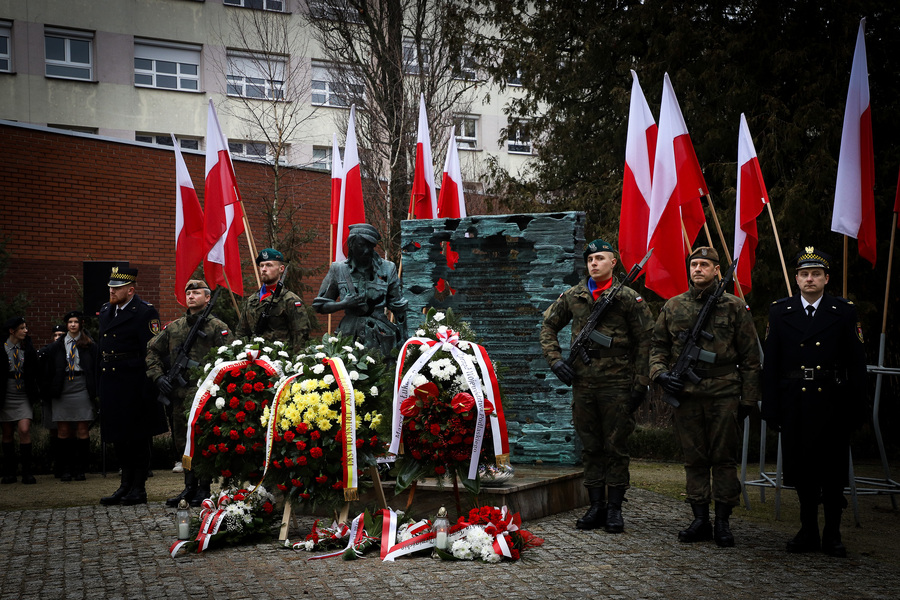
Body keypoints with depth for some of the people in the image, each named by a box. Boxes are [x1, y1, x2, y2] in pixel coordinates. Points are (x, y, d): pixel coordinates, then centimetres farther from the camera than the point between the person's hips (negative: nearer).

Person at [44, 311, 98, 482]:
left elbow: (95, 369, 4)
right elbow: (50, 370, 12)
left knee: (83, 431, -2)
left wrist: (94, 391, -3)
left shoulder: (90, 346, 6)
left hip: (82, 391, -2)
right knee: (63, 431, 1)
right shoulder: (57, 346, 11)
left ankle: (80, 469, 5)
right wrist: (52, 390, 3)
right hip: (62, 391, 2)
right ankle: (66, 469, 8)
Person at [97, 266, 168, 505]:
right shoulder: (106, 311, 15)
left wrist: (147, 388, -19)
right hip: (111, 384, 7)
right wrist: (100, 386, 14)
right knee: (119, 436, 12)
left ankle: (139, 488, 7)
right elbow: (102, 349, 18)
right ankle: (126, 485, 21)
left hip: (134, 385, -7)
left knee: (138, 438, 0)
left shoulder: (145, 312, -9)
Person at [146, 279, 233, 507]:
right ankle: (189, 487, 21)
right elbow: (152, 351, 18)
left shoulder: (217, 327, -2)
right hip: (180, 395, 5)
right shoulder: (173, 327, 12)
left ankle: (204, 489, 8)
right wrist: (158, 376, 5)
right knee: (183, 441, 10)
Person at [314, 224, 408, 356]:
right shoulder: (338, 270, 4)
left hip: (380, 335, 0)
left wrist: (403, 340, 5)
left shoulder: (387, 269, 5)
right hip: (349, 334, 0)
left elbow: (398, 307, 10)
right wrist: (344, 304, -8)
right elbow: (320, 306, 9)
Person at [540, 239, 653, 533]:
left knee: (616, 447, 2)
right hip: (582, 383, 4)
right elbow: (548, 327, 19)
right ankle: (596, 506, 18)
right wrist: (555, 359, 5)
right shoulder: (572, 296, 7)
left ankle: (615, 509, 11)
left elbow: (645, 341, 0)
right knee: (590, 448, 9)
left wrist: (641, 382, -4)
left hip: (617, 385, -3)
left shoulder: (628, 298, -2)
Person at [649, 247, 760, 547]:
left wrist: (749, 398, 1)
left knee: (723, 458, 2)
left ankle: (723, 522, 11)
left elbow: (750, 357, 4)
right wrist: (660, 373, -2)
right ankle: (700, 520, 16)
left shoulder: (735, 307, 2)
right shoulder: (673, 306, 9)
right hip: (686, 394, 2)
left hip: (724, 394, -2)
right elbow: (658, 346, 16)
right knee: (694, 458, 8)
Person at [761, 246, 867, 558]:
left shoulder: (844, 312, 3)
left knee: (833, 471, 3)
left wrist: (857, 408, -4)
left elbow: (856, 364, 1)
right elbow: (771, 365, 5)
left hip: (832, 403, -1)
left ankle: (832, 535, 15)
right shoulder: (779, 312, 6)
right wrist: (771, 407, 0)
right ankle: (808, 532, 20)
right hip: (795, 403, 1)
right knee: (801, 469, 7)